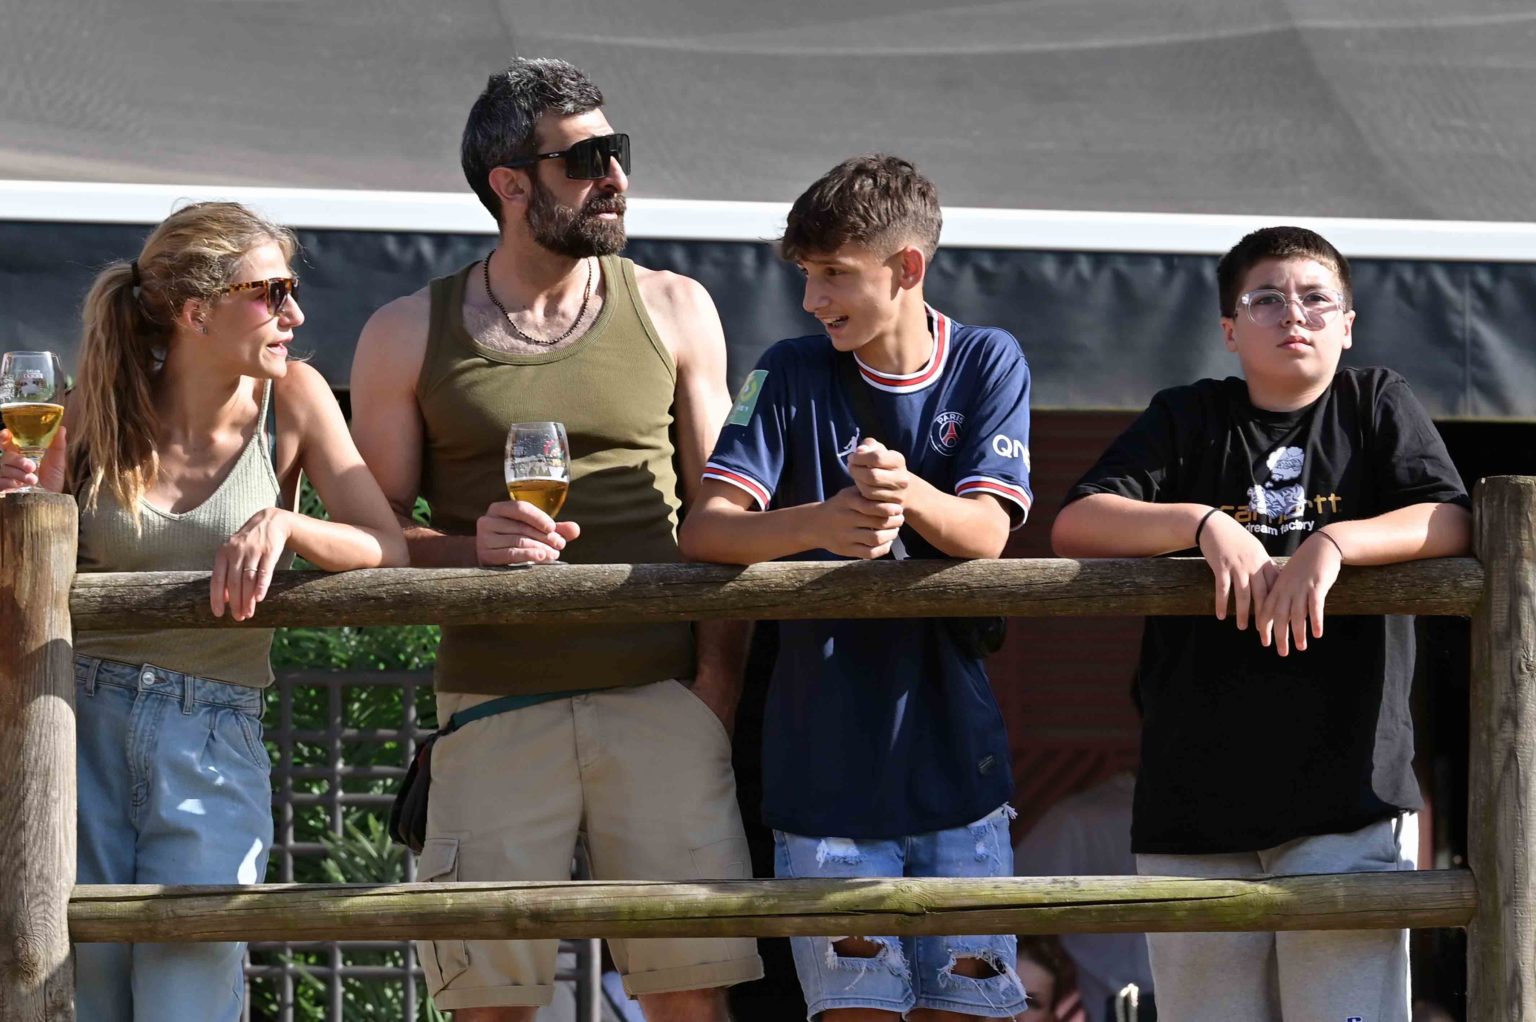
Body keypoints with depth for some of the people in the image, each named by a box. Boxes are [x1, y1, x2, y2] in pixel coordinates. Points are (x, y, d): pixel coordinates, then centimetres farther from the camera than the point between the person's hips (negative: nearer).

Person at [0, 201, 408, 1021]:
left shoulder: (291, 399, 0)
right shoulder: (99, 411, 1)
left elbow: (387, 549, -4)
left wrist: (282, 524, -22)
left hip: (214, 735, 0)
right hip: (82, 716, 1)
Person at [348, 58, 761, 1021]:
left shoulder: (673, 311, 10)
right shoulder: (408, 336, 6)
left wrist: (718, 685, -2)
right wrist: (475, 547, -15)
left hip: (659, 698, 1)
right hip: (496, 710, -1)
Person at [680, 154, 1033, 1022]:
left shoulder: (989, 364, 2)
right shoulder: (793, 374, 1)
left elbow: (985, 532, -9)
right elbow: (705, 528, -10)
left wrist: (907, 493, -31)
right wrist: (820, 524, -30)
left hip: (954, 751, 1)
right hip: (829, 763, 0)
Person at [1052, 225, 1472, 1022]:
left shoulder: (1376, 405, 10)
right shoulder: (1187, 420, 11)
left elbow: (1451, 522, -5)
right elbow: (1073, 525, -1)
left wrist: (1332, 544, -21)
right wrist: (1205, 522, -16)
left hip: (1345, 788, -2)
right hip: (1196, 798, 2)